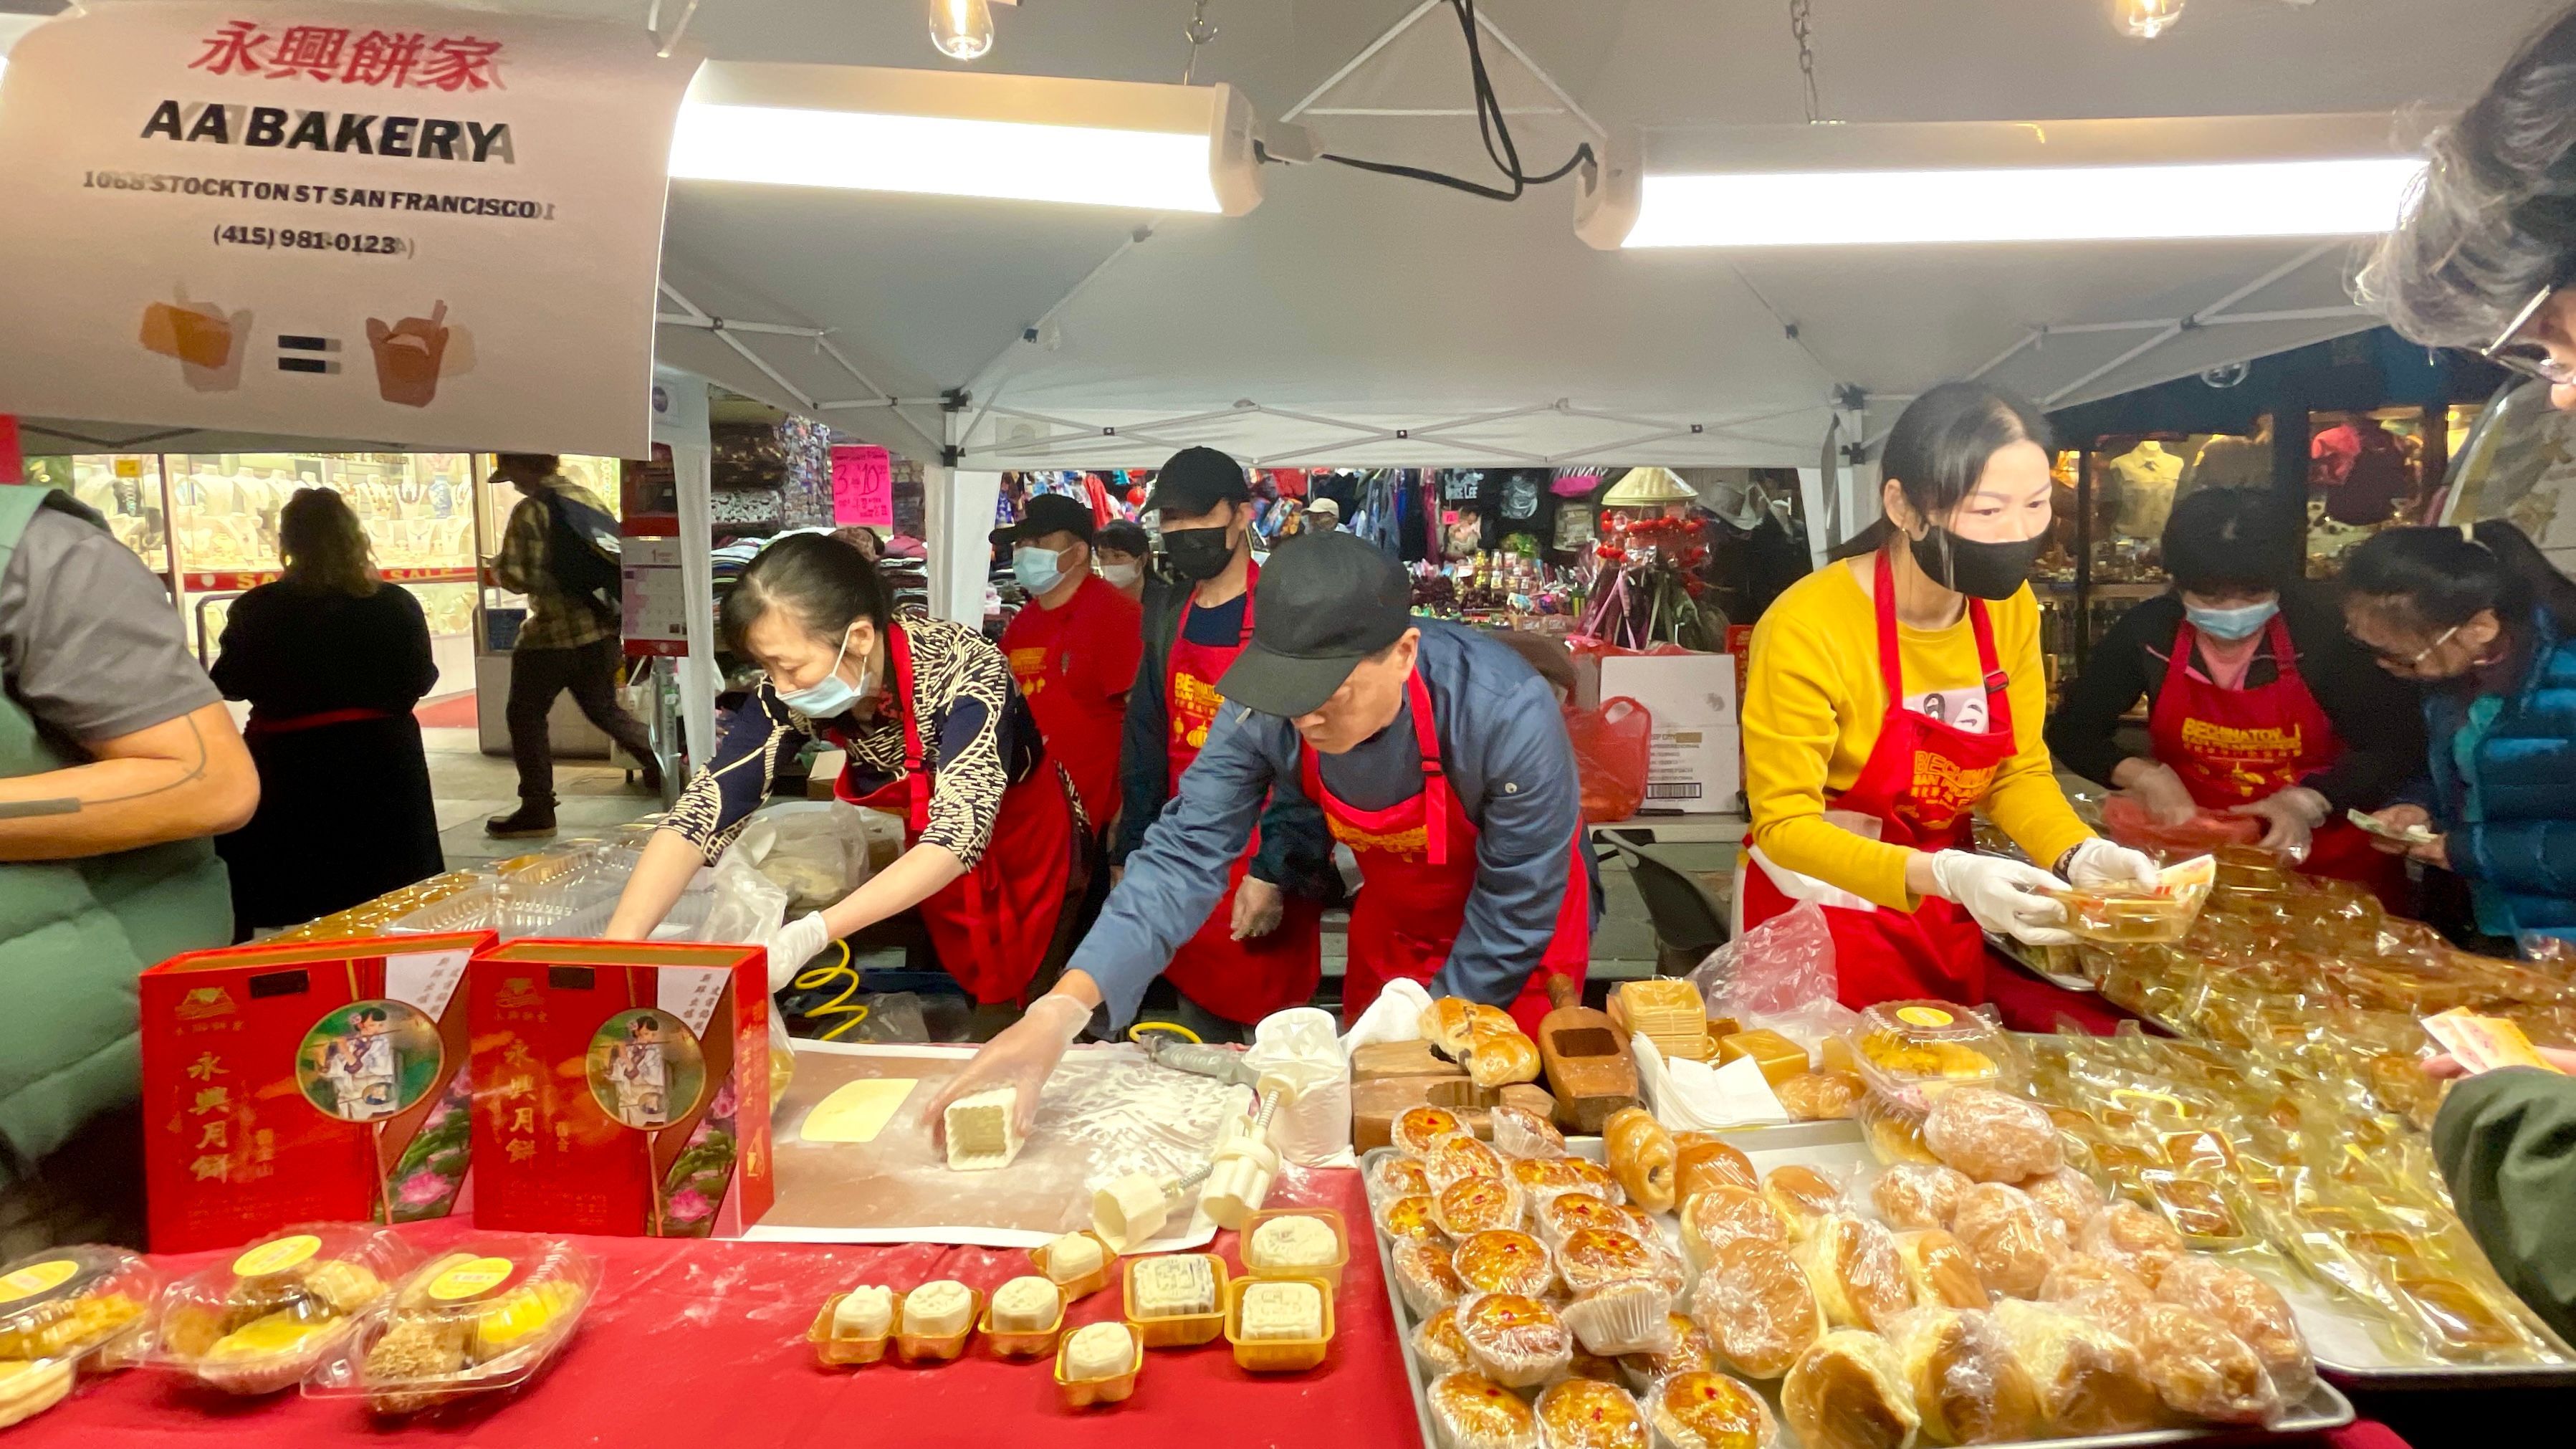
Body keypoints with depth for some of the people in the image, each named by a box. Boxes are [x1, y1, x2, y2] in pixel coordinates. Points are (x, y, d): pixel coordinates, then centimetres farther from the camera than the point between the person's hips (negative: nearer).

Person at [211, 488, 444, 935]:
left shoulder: (257, 609, -10)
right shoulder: (396, 605, -8)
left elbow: (230, 683, 0)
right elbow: (420, 679, 0)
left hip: (291, 766, -1)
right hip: (380, 758, 1)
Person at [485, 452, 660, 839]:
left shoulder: (531, 511, -13)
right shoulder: (588, 498, 8)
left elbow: (517, 576, -18)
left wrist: (496, 569, 3)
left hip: (553, 634, -7)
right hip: (601, 629, 7)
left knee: (526, 716, 4)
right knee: (603, 709, 23)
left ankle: (536, 810, 4)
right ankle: (660, 766, 28)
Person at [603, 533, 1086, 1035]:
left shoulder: (964, 667, -35)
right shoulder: (789, 692, -21)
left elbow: (959, 831, -41)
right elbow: (704, 805, -25)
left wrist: (813, 934, -49)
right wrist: (616, 947, -39)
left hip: (1025, 842, -4)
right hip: (928, 855, 4)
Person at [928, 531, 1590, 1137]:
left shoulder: (1508, 716, -37)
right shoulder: (1263, 712, -28)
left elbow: (1517, 907, -25)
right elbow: (1186, 855, -29)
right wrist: (1060, 1009, -41)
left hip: (1510, 942, -3)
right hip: (1392, 918, 3)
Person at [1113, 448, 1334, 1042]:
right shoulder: (1167, 619, 9)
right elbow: (1146, 747, 14)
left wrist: (1276, 871, -20)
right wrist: (1131, 857, 11)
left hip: (1264, 865, -6)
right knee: (1196, 1041, 17)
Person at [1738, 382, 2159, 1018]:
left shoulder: (2011, 606, -5)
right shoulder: (1808, 628, -25)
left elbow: (2021, 771, 3)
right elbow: (1785, 825, -23)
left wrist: (2082, 854, -16)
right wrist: (1945, 875, -35)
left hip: (1947, 905, 6)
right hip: (1823, 910, -6)